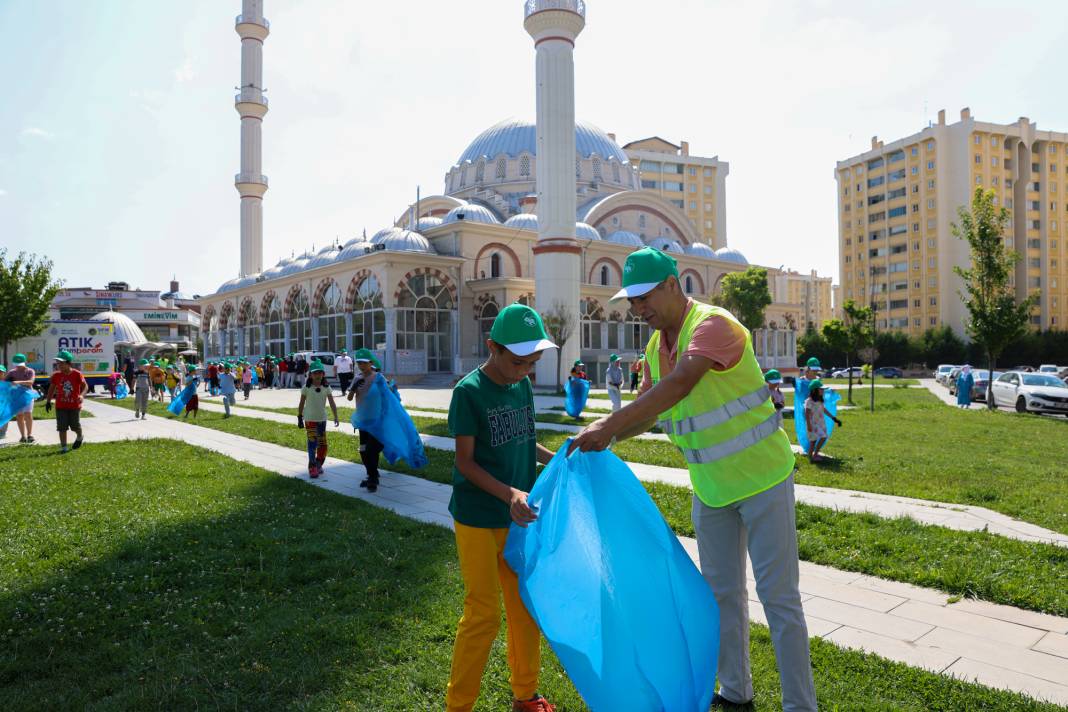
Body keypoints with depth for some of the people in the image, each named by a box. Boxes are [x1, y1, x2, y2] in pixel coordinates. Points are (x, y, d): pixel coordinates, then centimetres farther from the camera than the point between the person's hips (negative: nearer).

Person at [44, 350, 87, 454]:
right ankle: (63, 447, 6)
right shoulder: (56, 375, -1)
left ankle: (79, 438, 41)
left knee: (75, 426, 9)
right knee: (62, 427, 0)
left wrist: (81, 395, -25)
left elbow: (85, 386, -7)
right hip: (60, 406, 2)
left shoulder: (77, 374, -10)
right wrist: (48, 401, 3)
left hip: (75, 405, -2)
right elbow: (52, 388, 9)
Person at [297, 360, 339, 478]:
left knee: (322, 444, 8)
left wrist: (335, 417, -9)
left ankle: (318, 465, 26)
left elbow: (332, 403, -2)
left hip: (322, 419, 3)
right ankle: (312, 467, -5)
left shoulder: (326, 388, -1)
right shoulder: (306, 388, -6)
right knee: (312, 442, -10)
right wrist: (299, 418, 0)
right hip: (310, 419, -3)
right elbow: (301, 404, 0)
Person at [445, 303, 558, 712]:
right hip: (479, 521, -6)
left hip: (519, 517, 6)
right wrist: (508, 494, -26)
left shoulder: (522, 386, 3)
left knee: (526, 609, 14)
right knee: (483, 616, 1)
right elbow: (465, 462, -14)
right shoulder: (469, 391, -14)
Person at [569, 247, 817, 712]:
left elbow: (678, 385, -38)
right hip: (710, 489, 8)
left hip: (762, 480, -8)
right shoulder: (655, 346, 2)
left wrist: (609, 424, -40)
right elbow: (647, 410, 8)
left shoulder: (714, 325, -23)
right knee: (722, 592, 17)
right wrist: (607, 436, -11)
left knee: (778, 596, 1)